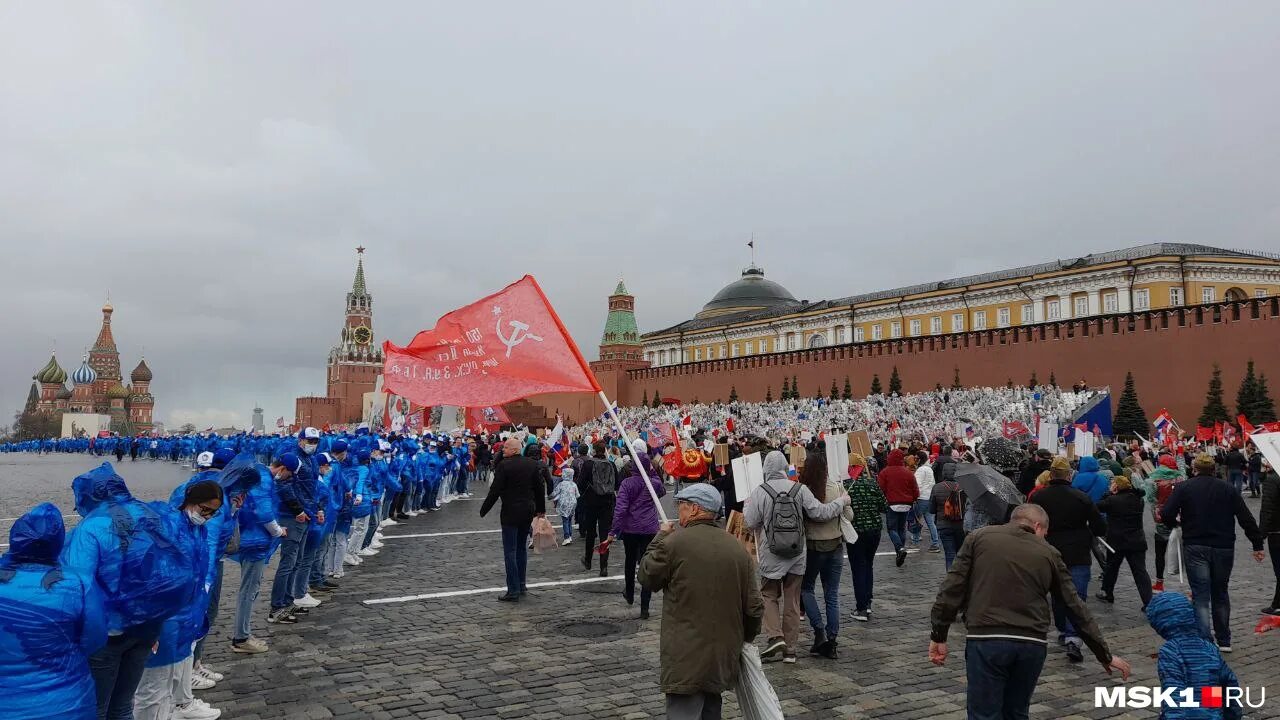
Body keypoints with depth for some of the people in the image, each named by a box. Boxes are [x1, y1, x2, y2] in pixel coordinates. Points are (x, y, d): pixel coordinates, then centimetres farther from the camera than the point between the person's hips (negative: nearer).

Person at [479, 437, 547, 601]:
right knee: (522, 548, 18)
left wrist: (483, 510, -3)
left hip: (510, 512, -6)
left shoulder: (504, 465, -14)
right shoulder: (532, 464, 5)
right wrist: (541, 509, 20)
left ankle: (513, 590, -3)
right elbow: (540, 488, 9)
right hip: (528, 511, 6)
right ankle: (521, 584, 24)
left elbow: (495, 491, -14)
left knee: (510, 551, -2)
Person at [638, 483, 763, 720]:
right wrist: (745, 638, 22)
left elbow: (646, 579, 1)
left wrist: (660, 537, 10)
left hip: (686, 658, -6)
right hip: (724, 655, 6)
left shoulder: (675, 542, -14)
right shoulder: (737, 548, 2)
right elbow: (754, 607, 4)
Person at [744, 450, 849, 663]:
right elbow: (820, 513, -7)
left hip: (771, 556, -2)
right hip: (796, 555, 2)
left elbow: (751, 522, -8)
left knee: (770, 595, 15)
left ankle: (775, 636, -3)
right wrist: (842, 501, 8)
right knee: (792, 601, 12)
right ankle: (790, 649, 18)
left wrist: (747, 506, 12)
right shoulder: (799, 489, -7)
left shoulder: (759, 492, -11)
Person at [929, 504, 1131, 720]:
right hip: (1032, 645, 3)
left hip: (986, 641, -2)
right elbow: (1076, 607, 15)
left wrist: (938, 635, 5)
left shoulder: (979, 538, 8)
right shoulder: (1049, 553, 12)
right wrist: (1105, 655, 24)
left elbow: (953, 587, 1)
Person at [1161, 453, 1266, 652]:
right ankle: (1224, 641, 24)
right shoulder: (1228, 489, 7)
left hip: (1195, 548, -3)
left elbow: (1166, 515, -9)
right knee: (1220, 593, 17)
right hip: (1224, 547, 3)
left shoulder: (1183, 488, -1)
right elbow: (1246, 519, 2)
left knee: (1200, 596, -2)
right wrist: (1258, 545, 7)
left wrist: (1177, 522, 12)